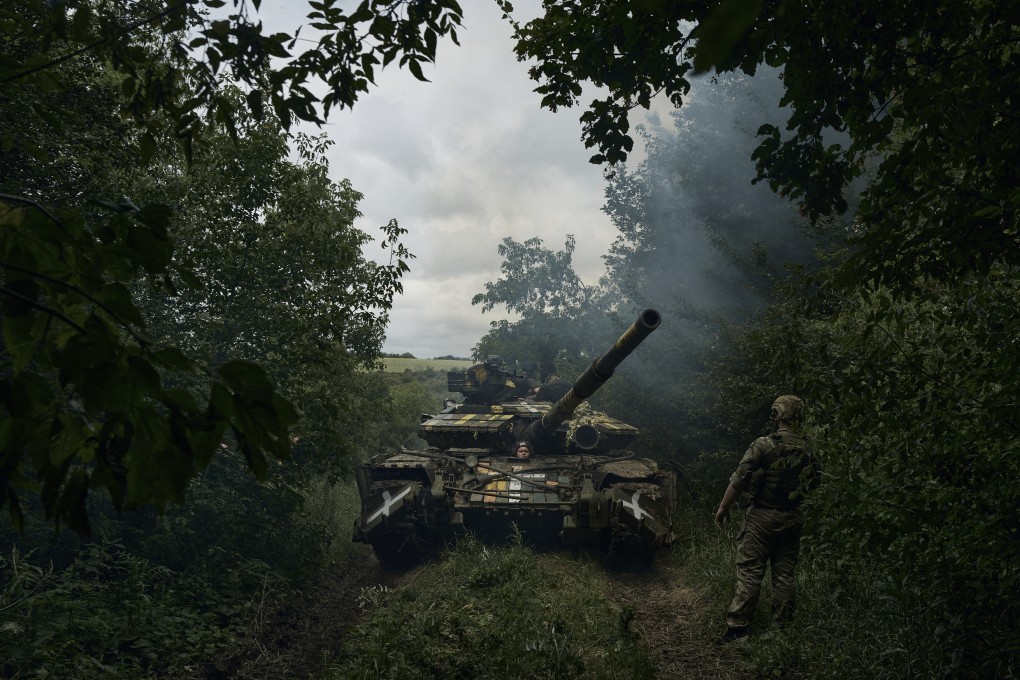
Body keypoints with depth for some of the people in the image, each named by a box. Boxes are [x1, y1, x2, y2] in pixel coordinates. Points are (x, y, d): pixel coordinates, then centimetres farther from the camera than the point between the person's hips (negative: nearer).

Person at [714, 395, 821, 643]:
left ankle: (737, 626, 0)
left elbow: (739, 480, -14)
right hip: (791, 519, 5)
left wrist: (723, 507, -5)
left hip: (762, 518, -4)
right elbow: (812, 483, 9)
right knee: (784, 574, 12)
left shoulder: (763, 445, -15)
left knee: (750, 572, -1)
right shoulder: (806, 450, 1)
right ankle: (782, 627, 17)